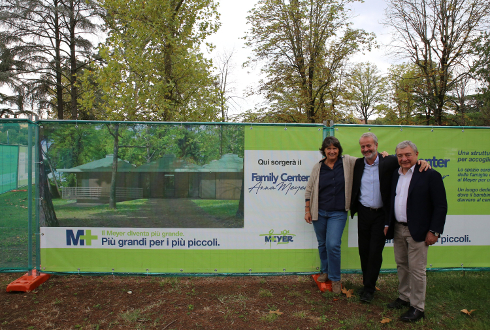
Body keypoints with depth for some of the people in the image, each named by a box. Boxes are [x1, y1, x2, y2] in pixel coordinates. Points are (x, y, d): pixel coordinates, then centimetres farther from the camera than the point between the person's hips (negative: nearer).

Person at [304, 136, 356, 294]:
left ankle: (335, 278, 12)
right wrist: (307, 210, 3)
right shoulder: (318, 167, 2)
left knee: (333, 245, -9)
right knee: (322, 244, 14)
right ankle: (325, 271, 37)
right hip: (319, 212, 2)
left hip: (338, 213, -2)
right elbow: (309, 189, 6)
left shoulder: (348, 162, -2)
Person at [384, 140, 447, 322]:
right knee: (401, 266, 16)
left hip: (417, 231, -6)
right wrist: (387, 224, 10)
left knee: (416, 269, 1)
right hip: (397, 229, 6)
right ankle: (404, 297, 32)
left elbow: (441, 206, -9)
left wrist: (434, 231, -13)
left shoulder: (430, 175, -8)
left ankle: (417, 307, 15)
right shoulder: (394, 175, 10)